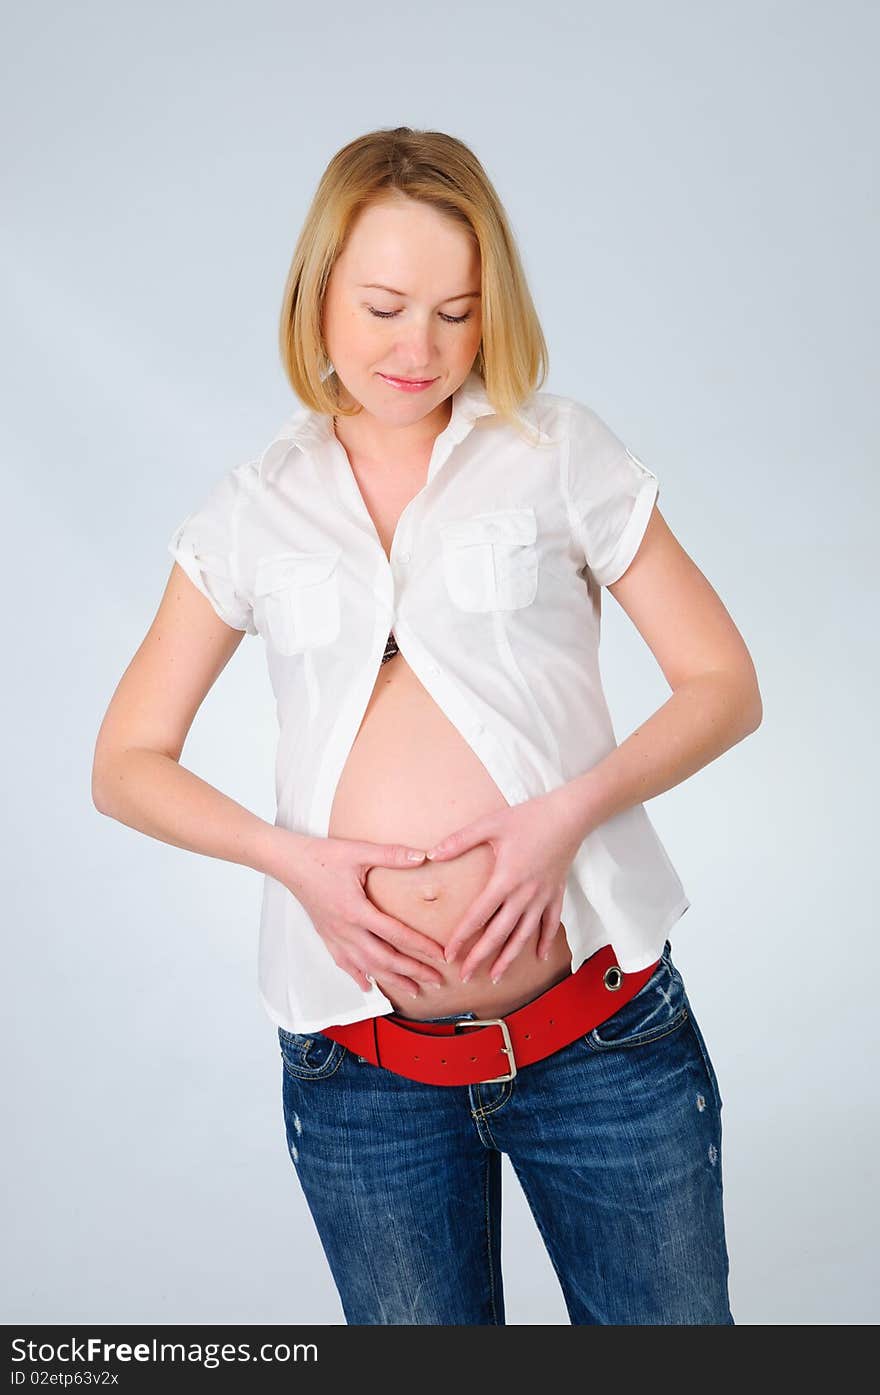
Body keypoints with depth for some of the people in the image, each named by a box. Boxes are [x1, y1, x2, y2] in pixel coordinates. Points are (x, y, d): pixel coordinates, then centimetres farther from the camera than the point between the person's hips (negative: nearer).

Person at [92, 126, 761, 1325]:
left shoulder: (559, 450, 3)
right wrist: (289, 855, -9)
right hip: (365, 1074, 1)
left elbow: (725, 684, 2)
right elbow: (125, 764, 8)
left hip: (603, 1036, -1)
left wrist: (572, 808, -14)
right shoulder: (253, 510, 6)